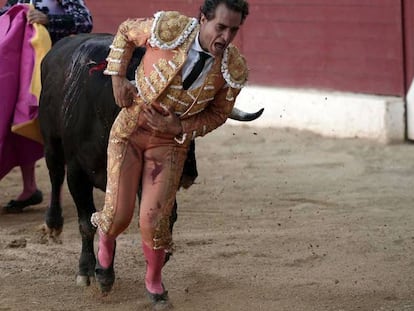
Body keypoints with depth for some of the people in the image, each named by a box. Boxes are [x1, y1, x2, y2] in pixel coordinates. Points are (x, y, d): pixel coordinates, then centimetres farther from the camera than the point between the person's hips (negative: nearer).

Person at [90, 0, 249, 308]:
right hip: (129, 130, -1)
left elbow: (218, 113, -1)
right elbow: (126, 31, -2)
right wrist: (118, 78, -9)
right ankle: (106, 248, 39)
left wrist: (180, 127, -16)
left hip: (172, 141, 1)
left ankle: (154, 281, 24)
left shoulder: (234, 69, -18)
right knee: (118, 214, 0)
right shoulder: (168, 28, -24)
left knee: (154, 219, -7)